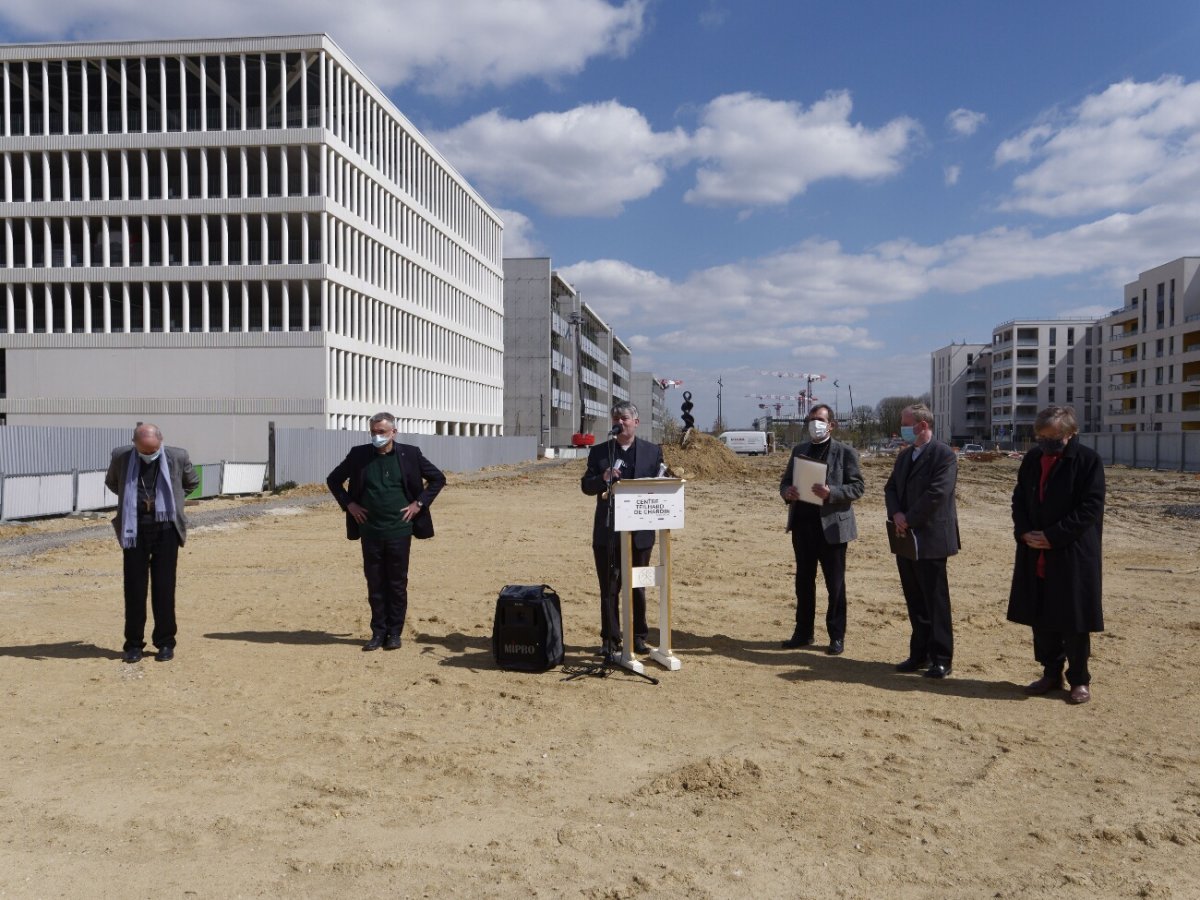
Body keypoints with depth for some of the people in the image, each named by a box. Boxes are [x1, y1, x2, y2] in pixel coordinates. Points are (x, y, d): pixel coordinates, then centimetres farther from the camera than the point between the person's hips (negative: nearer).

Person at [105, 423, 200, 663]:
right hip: (134, 529, 1)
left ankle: (165, 643, 13)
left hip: (166, 529, -1)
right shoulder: (121, 457, -1)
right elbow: (111, 482, 21)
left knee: (164, 588, 3)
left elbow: (192, 482, 15)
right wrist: (131, 500, 14)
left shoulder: (178, 457, -4)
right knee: (134, 588, 4)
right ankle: (134, 644, 14)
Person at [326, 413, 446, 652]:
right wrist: (348, 504, 2)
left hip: (399, 530, -1)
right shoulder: (359, 455, 1)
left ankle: (394, 632, 16)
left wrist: (419, 503, -2)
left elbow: (438, 478, 6)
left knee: (397, 583, 5)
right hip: (370, 531, 2)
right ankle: (378, 632, 17)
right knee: (375, 583, 7)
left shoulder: (410, 454, -2)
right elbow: (334, 480, 14)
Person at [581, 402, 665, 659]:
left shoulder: (653, 451, 5)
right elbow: (586, 486, 3)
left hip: (639, 531, 0)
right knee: (609, 588, 5)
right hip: (607, 531, 0)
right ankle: (610, 640, 13)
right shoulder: (599, 451, 6)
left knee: (638, 587, 10)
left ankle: (638, 637, 21)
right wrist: (603, 478, -17)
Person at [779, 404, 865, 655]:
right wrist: (787, 492, -7)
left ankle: (837, 636, 13)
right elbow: (785, 481, 16)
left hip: (831, 526, -5)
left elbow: (857, 487, -6)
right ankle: (803, 632, 21)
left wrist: (831, 493, -22)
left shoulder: (845, 452, -2)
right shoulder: (799, 450, 13)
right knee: (803, 580, 11)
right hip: (802, 523, 5)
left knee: (835, 584, 3)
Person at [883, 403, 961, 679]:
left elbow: (937, 494, -19)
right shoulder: (904, 456, 15)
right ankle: (919, 654, 21)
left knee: (936, 603, 0)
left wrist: (909, 520, -16)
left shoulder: (944, 455, -10)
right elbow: (891, 488, 13)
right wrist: (896, 514, -7)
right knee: (915, 602, 13)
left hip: (930, 540, -7)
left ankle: (941, 659, 8)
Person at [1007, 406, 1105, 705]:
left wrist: (1051, 536, -17)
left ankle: (1079, 679, 18)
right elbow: (1019, 498, 13)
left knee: (1074, 619, 3)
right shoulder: (1032, 459, 7)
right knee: (1039, 617, 11)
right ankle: (1051, 674, 26)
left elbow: (1091, 507, -14)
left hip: (1074, 554, -5)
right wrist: (1024, 532, -4)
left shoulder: (1088, 460, -9)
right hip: (1035, 554, 5)